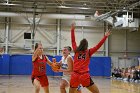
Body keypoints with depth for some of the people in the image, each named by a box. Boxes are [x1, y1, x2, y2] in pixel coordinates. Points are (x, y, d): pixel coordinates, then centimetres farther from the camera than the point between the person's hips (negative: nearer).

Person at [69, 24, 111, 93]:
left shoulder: (76, 51, 9)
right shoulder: (89, 52, 3)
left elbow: (73, 41, 20)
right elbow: (98, 46, 3)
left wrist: (72, 30, 28)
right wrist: (105, 36, 7)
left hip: (75, 75, 3)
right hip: (85, 76, -3)